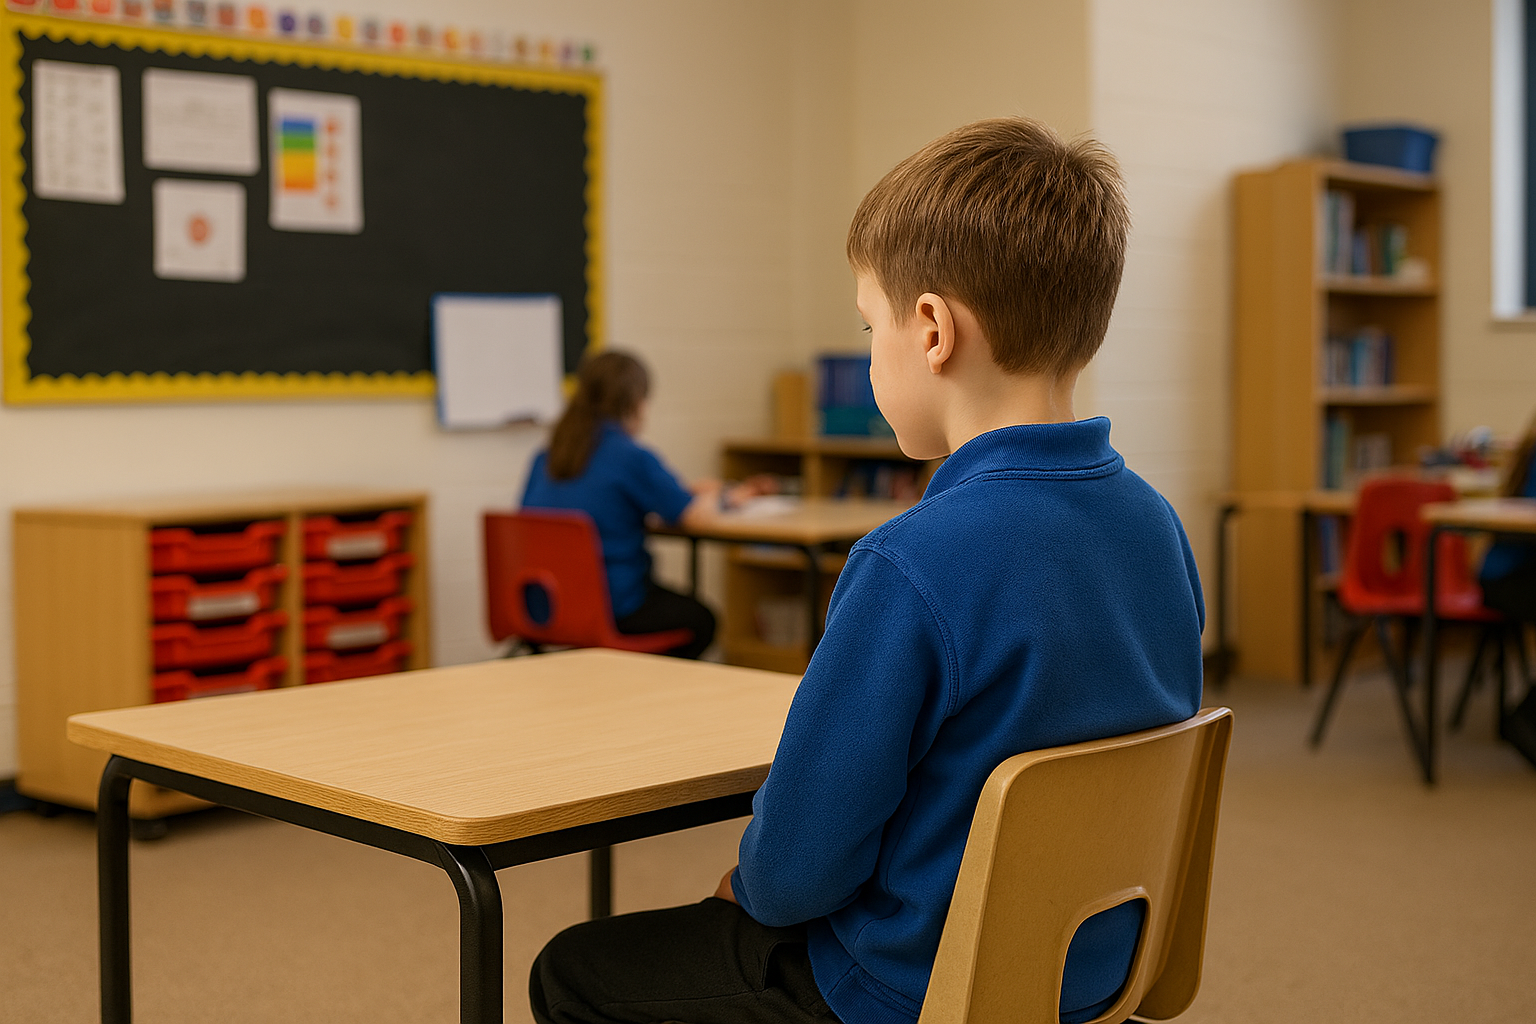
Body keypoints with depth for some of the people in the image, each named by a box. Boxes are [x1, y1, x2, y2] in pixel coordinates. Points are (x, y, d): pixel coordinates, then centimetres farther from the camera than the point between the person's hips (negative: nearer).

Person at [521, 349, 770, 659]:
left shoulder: (545, 457, 6)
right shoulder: (632, 457, -16)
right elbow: (689, 512, -12)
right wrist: (719, 496, 11)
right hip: (611, 605, -7)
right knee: (700, 621, 21)